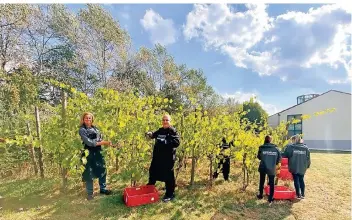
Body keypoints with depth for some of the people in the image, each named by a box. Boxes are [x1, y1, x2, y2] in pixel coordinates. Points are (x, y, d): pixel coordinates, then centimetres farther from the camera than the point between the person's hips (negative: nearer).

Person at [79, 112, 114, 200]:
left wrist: (106, 142, -10)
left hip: (98, 152, 6)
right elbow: (88, 142, -18)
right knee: (89, 174, 4)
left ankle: (103, 189, 27)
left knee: (102, 170, 11)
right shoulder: (82, 130, -7)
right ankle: (89, 193, 19)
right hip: (89, 154, -6)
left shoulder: (95, 128, 11)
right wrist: (101, 143, -20)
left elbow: (100, 139, 11)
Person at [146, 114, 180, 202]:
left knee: (168, 175, 1)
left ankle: (170, 194, 18)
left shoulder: (173, 131, -11)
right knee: (153, 172, 22)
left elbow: (177, 142, -22)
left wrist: (166, 142, -26)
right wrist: (150, 134, 2)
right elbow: (153, 135, 25)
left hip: (168, 157, -7)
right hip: (157, 156, 7)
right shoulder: (160, 130, 8)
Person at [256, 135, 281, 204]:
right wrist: (274, 163, 15)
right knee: (271, 183, 13)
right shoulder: (275, 148, -5)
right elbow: (279, 157, -1)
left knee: (261, 181, 19)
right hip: (272, 169, 0)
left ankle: (260, 195, 31)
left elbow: (259, 157, 0)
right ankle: (270, 198, 15)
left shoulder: (261, 148, -9)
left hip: (263, 168, 0)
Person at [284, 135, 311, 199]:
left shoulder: (291, 147, -10)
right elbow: (308, 158, 6)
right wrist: (307, 165, 17)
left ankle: (298, 194, 8)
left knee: (296, 180, 6)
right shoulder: (306, 148, 0)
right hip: (302, 168, 3)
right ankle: (302, 194, 21)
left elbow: (286, 155, -5)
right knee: (301, 180, 16)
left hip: (294, 167, -3)